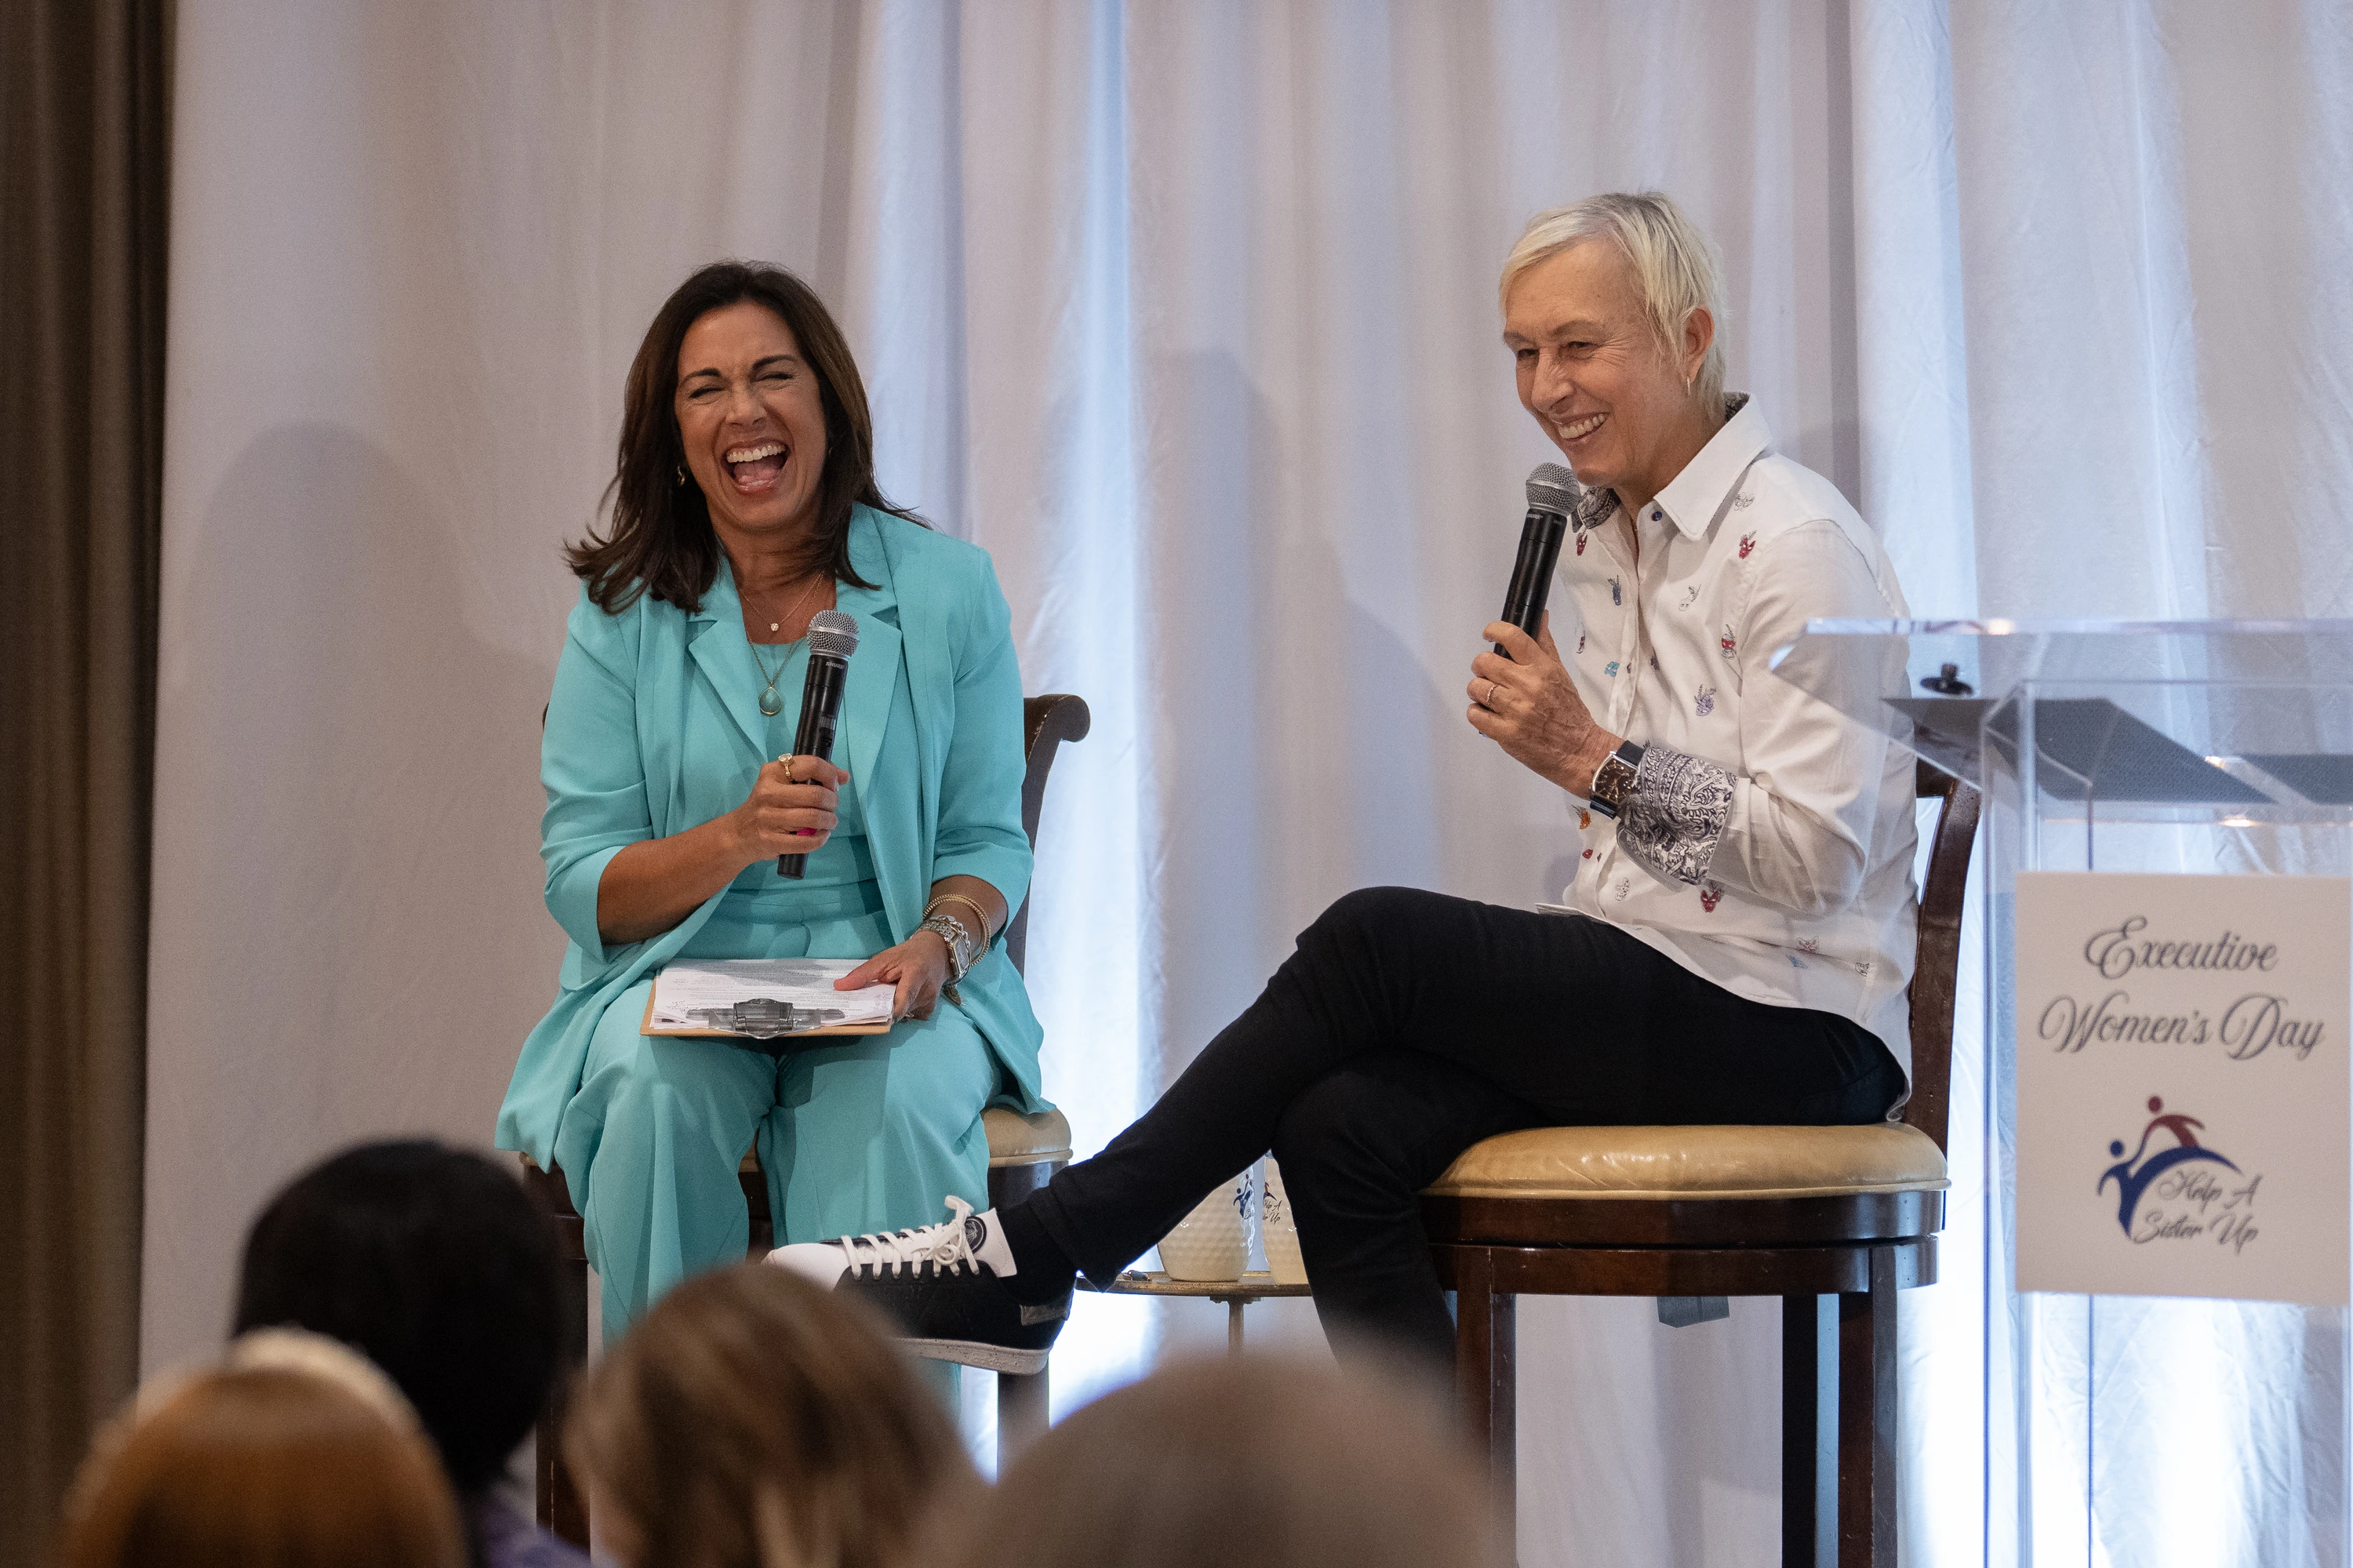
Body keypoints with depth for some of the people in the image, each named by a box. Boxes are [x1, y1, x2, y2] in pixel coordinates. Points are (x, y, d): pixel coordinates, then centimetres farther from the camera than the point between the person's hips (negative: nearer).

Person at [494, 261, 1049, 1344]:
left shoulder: (947, 590, 3)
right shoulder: (623, 616, 3)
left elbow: (987, 838, 6)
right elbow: (581, 885, -2)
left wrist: (940, 942, -17)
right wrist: (737, 837, -21)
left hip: (885, 981, 0)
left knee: (892, 1098, -34)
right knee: (660, 1092, -33)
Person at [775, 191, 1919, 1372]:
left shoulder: (1796, 544, -11)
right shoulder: (1592, 535, 17)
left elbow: (1821, 852, -19)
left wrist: (1590, 757, -21)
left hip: (1795, 1036, -8)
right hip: (1649, 991, 8)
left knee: (1378, 938, -23)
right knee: (1342, 1124, -20)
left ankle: (1028, 1256, -15)